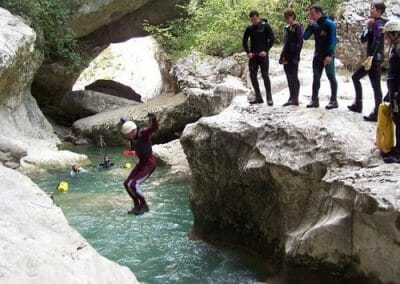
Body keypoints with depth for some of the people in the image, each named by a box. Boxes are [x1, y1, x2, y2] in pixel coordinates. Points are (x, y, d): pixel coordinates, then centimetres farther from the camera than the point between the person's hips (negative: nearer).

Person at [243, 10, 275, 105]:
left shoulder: (265, 26, -2)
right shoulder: (249, 28, 7)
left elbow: (272, 39, -4)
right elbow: (245, 41, 14)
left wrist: (265, 51, -11)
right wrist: (248, 52, 1)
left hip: (263, 55, -4)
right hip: (253, 55, 4)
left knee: (265, 75, -6)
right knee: (252, 75, 1)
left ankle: (269, 98, 0)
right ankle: (258, 97, 10)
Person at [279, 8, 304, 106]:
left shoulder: (298, 27, -6)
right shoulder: (287, 28, 17)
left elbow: (300, 43, -12)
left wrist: (296, 57, -18)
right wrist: (282, 56, 15)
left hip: (293, 56, -8)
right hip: (286, 56, 8)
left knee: (293, 77, -6)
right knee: (289, 77, 9)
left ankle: (295, 99, -4)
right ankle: (291, 98, 14)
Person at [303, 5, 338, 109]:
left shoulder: (329, 23, -11)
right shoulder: (314, 24, 8)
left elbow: (333, 40, -16)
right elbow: (305, 37, 6)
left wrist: (329, 55, -23)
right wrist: (310, 26, -9)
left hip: (327, 55, -7)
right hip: (317, 55, 7)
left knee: (331, 77, -3)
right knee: (316, 77, 7)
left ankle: (333, 101, 1)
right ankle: (314, 100, 12)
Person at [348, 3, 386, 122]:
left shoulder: (378, 23, -11)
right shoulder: (374, 24, 18)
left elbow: (377, 42, -23)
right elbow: (363, 39, 15)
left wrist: (370, 57, -29)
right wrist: (368, 27, 1)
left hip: (375, 58, -11)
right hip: (373, 58, 11)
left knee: (375, 85, -9)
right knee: (355, 77, 18)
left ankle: (377, 114, -8)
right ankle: (358, 105, 23)